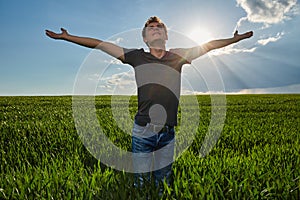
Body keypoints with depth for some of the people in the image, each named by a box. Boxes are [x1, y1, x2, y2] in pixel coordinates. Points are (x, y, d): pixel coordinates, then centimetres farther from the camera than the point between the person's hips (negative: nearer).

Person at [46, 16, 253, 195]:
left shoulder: (178, 56, 8)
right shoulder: (137, 56, 4)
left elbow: (208, 45, 20)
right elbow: (99, 44, 5)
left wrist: (235, 39, 28)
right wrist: (66, 36, 8)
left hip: (168, 132, 2)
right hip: (142, 130, -1)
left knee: (164, 182, 15)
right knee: (141, 181, 10)